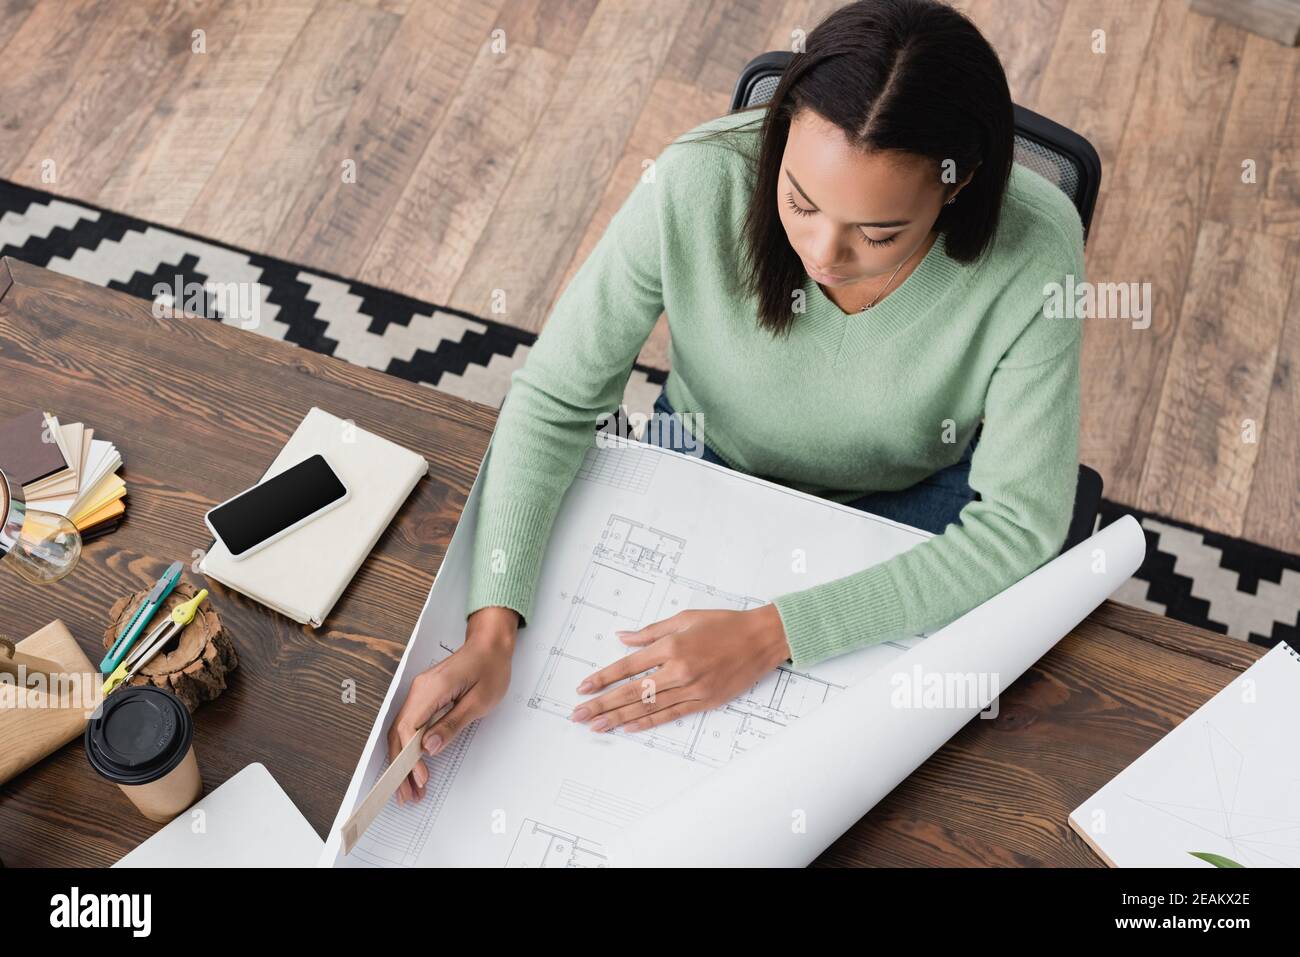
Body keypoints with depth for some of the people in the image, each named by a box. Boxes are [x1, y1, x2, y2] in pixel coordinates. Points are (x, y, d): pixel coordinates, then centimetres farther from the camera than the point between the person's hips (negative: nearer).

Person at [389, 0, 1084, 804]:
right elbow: (556, 401, -22)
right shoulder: (697, 185, -32)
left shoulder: (1034, 250, -33)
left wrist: (771, 634, -35)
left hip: (910, 503, 0)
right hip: (707, 457, 1)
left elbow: (1020, 525, -26)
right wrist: (491, 629, -33)